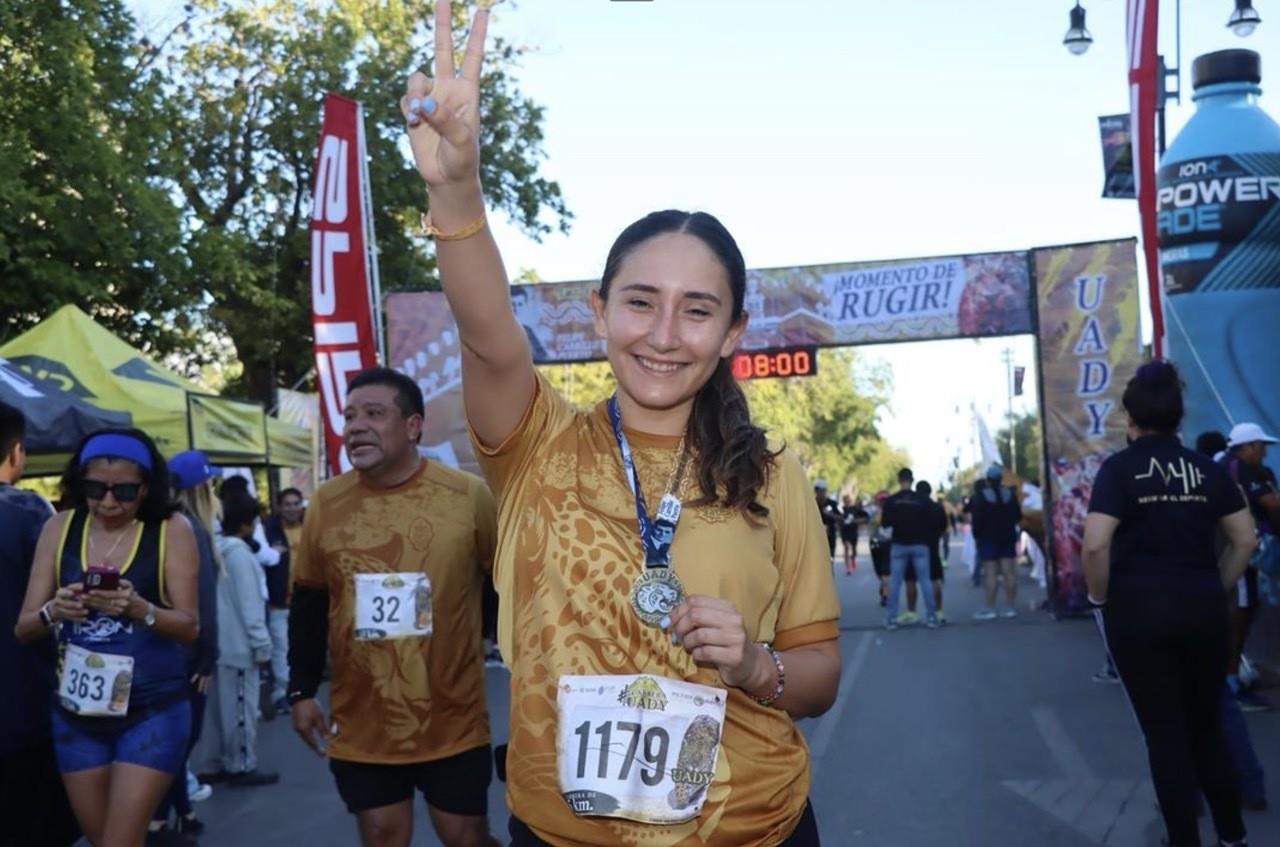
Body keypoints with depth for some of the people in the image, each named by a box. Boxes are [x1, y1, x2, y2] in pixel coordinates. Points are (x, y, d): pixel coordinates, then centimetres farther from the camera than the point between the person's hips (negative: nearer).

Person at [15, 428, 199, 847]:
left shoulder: (170, 529, -7)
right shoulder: (59, 528, 2)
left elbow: (190, 626, -9)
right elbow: (23, 628, 2)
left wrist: (139, 608, -27)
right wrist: (53, 612, -20)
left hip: (152, 710, -4)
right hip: (76, 711, 4)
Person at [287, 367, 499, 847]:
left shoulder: (468, 495, -8)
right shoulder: (325, 504, 0)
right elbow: (308, 605, 10)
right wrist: (301, 691, 9)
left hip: (454, 723, -2)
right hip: (361, 726, 2)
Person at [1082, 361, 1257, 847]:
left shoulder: (1120, 468, -8)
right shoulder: (1207, 468, 6)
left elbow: (1095, 545, -19)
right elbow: (1245, 540, 5)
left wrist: (1100, 597, -4)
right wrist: (1214, 588, 12)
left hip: (1139, 610, -4)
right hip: (1203, 609, 4)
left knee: (1164, 732, 5)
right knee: (1207, 726, 18)